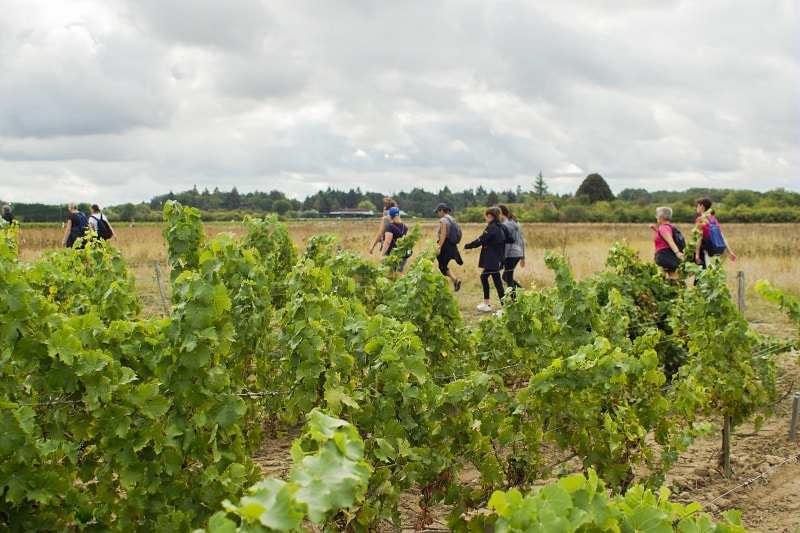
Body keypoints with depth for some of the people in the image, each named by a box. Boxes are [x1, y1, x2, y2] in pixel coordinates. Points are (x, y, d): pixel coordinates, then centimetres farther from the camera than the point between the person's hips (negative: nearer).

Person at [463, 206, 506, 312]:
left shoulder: (491, 227, -16)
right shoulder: (499, 227, 11)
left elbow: (481, 240, -15)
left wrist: (468, 246, -3)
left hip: (492, 260, -10)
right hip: (497, 258, 10)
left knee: (497, 282, -7)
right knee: (483, 277, 21)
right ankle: (486, 303, 26)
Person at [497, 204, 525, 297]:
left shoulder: (505, 225, -12)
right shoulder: (516, 223, 16)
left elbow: (506, 244, -17)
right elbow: (522, 240, 19)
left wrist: (502, 259, -15)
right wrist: (522, 257, 22)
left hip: (510, 255, -9)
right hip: (518, 254, 9)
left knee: (509, 279, -2)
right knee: (506, 277, 20)